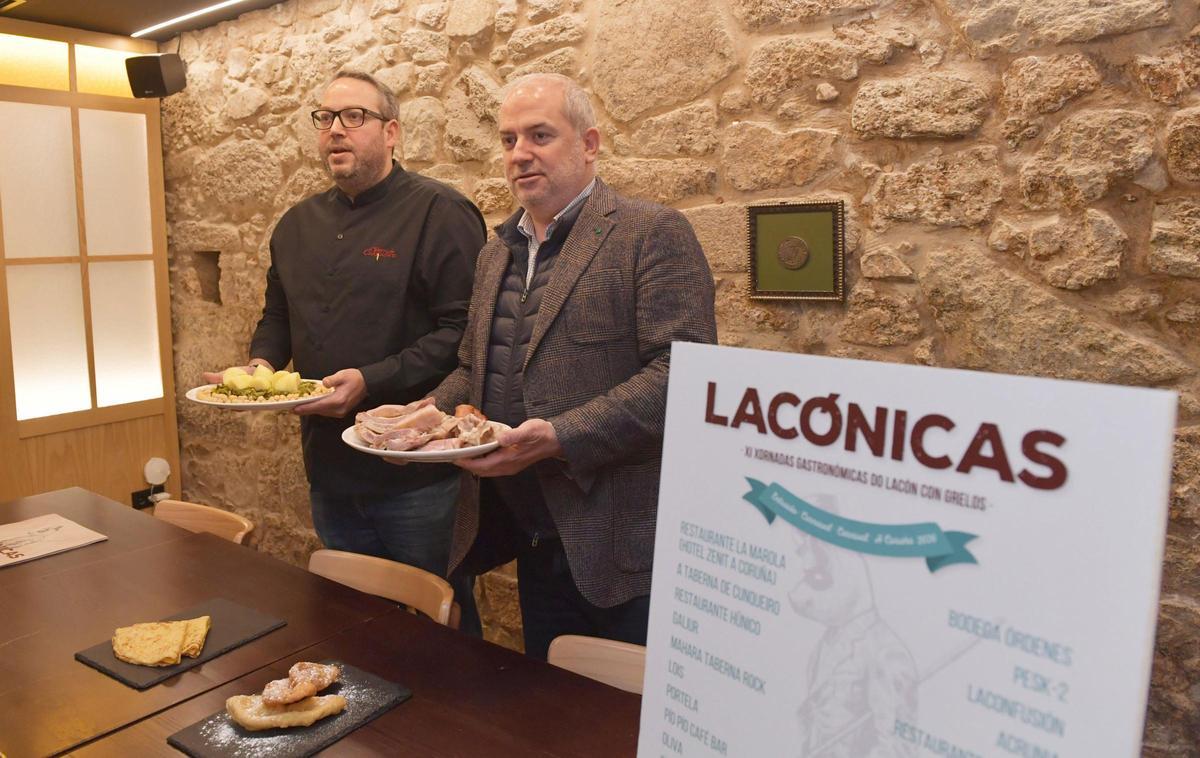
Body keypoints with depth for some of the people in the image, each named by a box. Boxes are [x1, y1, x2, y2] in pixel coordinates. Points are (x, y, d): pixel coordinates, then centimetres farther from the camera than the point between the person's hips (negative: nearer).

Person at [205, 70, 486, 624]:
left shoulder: (440, 214, -10)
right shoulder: (297, 225, 13)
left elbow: (464, 329, -18)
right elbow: (277, 316, 24)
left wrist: (371, 382, -24)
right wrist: (263, 363, 3)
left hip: (418, 478, -6)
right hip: (330, 470, 7)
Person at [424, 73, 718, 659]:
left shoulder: (652, 234, -9)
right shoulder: (496, 252, 15)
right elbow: (472, 369, 22)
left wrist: (560, 438, -26)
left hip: (623, 550, -6)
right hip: (538, 545, 7)